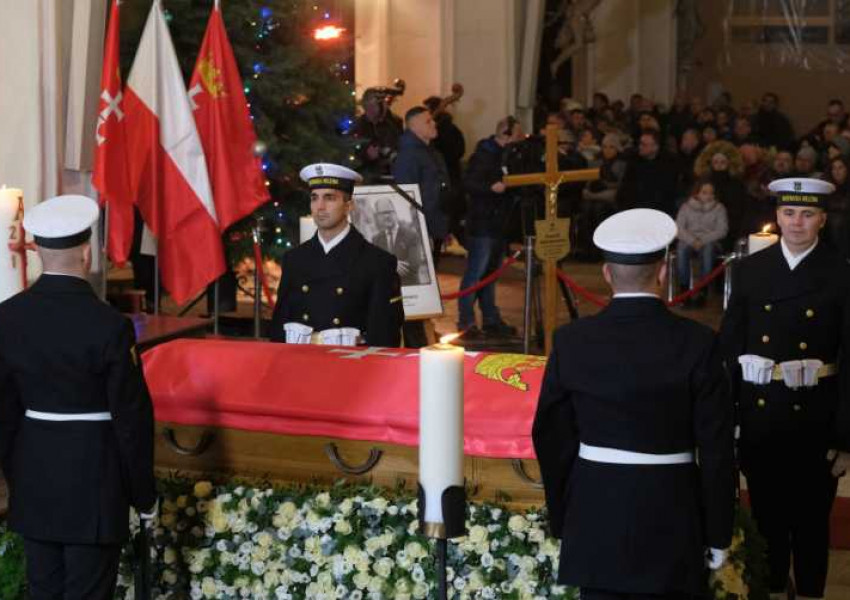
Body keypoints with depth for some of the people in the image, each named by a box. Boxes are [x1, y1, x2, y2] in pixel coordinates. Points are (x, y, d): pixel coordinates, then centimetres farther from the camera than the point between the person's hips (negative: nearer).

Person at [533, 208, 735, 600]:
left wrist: (562, 520, 14)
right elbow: (716, 449, -7)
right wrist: (717, 533, 3)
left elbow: (552, 439, 3)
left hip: (595, 514, 2)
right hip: (669, 516, -2)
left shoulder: (571, 341, -4)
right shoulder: (696, 343, -10)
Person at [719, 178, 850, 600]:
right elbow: (729, 345, 2)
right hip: (759, 417, 2)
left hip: (815, 420, -2)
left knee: (811, 518, 8)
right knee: (766, 516, 15)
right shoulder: (750, 270, 2)